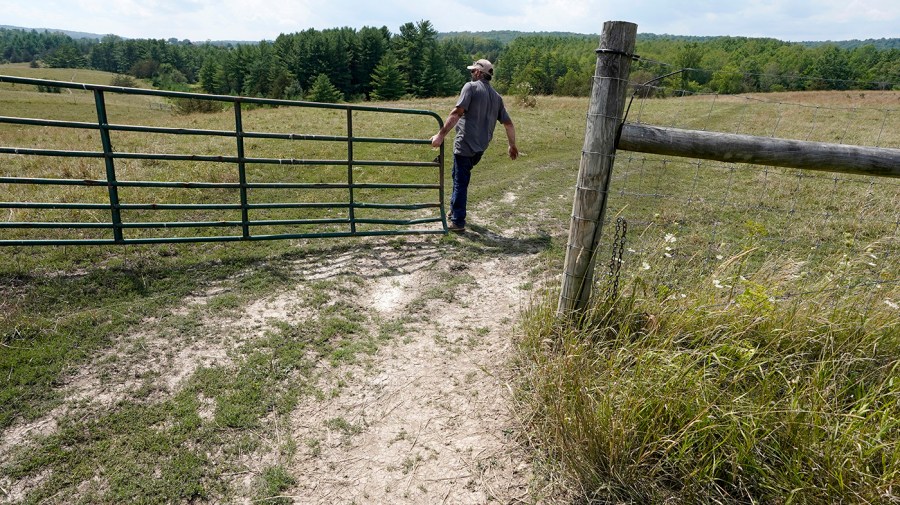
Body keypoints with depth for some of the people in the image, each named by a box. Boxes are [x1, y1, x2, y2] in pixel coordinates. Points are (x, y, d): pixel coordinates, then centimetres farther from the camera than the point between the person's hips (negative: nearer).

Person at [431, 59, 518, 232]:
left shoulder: (470, 87, -5)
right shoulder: (497, 97, 14)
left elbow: (456, 113, -17)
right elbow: (508, 123, 16)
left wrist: (441, 135, -18)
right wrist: (512, 146, 28)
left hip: (465, 145, -7)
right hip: (480, 148, 7)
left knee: (460, 182, 0)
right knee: (460, 178, 23)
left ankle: (458, 222, 5)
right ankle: (455, 211, 31)